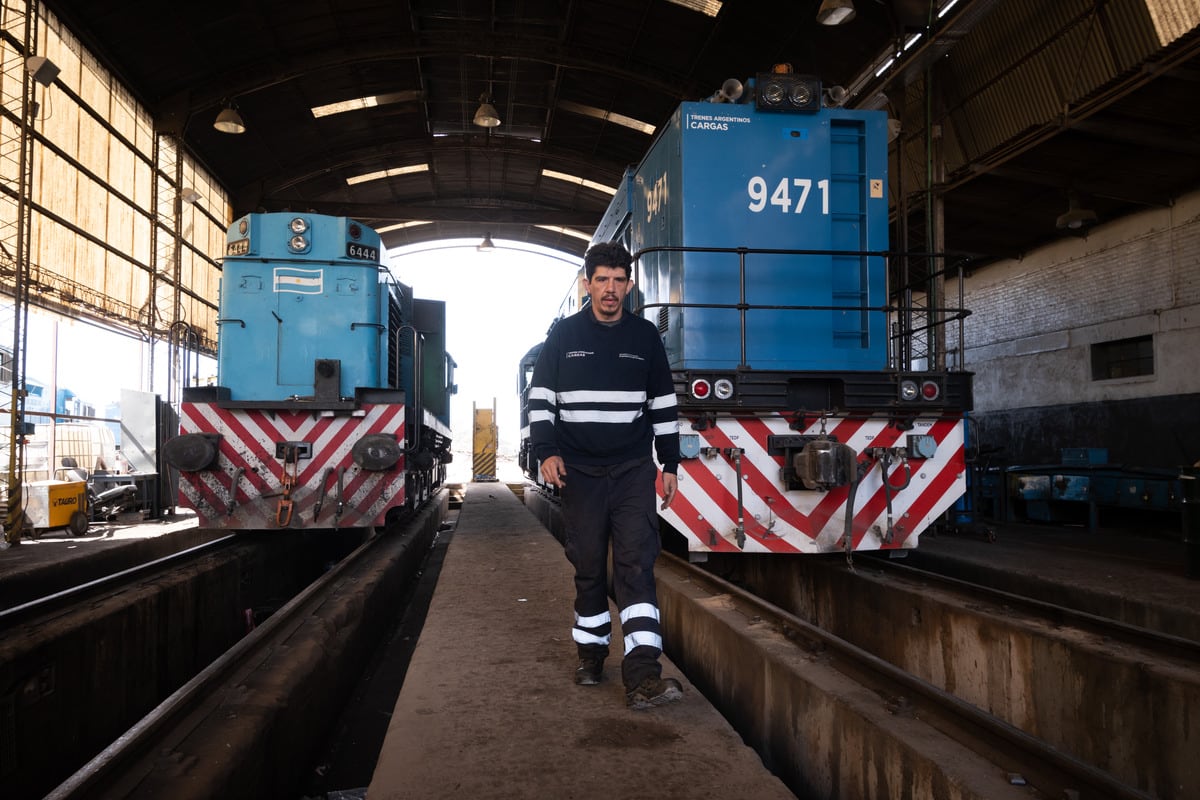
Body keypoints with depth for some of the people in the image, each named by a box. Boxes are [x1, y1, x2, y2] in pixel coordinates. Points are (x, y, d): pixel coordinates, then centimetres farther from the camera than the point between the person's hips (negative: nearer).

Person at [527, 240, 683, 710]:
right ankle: (591, 653, 27)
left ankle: (642, 677, -14)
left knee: (637, 564, -10)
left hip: (633, 470, 0)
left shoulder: (645, 336, 7)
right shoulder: (563, 335, 4)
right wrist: (547, 452, -9)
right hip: (579, 471, 0)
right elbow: (540, 398, 4)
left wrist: (670, 464, 8)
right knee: (588, 567, 9)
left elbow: (663, 404, 11)